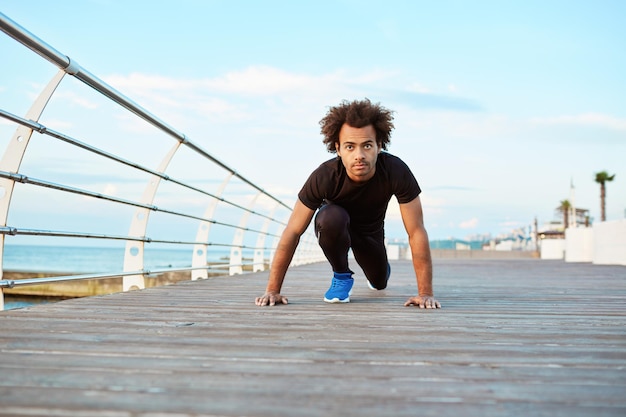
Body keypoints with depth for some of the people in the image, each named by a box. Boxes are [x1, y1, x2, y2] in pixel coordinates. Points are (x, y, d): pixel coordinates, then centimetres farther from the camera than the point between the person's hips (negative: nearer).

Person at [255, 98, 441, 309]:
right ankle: (341, 275, -8)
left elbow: (416, 232, -31)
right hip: (336, 227, -2)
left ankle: (382, 269, 58)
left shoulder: (396, 172, -37)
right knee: (331, 217, -37)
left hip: (371, 231, 2)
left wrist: (425, 292, -32)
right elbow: (293, 231, -30)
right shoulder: (323, 177, -38)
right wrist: (273, 290, -30)